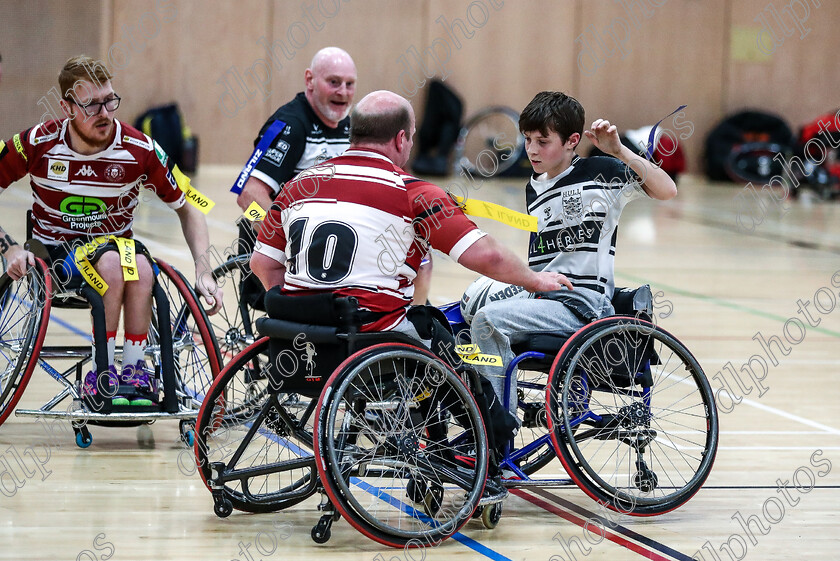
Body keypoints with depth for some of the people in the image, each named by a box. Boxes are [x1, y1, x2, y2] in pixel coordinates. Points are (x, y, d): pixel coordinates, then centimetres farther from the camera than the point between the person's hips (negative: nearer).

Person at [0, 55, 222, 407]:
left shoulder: (139, 150, -11)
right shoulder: (39, 144, -14)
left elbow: (187, 210, 0)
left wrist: (203, 272, -11)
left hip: (118, 244, 2)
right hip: (57, 253, -2)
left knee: (141, 269, -35)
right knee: (111, 263, -35)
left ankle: (134, 373, -22)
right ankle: (101, 376, -27)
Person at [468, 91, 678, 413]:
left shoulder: (599, 172, -3)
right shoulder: (534, 188, 17)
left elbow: (667, 191, -15)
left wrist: (620, 151, -23)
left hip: (581, 307, -8)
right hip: (542, 299, 8)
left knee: (488, 321, -26)